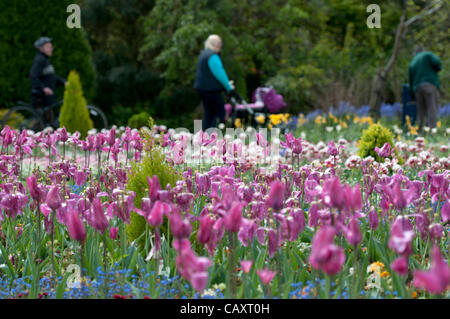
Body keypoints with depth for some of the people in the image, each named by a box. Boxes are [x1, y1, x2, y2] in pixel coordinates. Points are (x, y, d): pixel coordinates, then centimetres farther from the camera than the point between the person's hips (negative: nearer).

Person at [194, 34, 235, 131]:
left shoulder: (204, 54, 17)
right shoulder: (212, 56, -17)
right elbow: (219, 73, -17)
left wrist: (226, 83, 16)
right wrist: (228, 87, -8)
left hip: (202, 88, 10)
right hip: (211, 89, -10)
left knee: (208, 114, 13)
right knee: (220, 113, -5)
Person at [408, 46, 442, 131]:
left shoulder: (412, 63, 25)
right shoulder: (427, 55, 10)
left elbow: (411, 82, 24)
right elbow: (437, 62, -9)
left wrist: (414, 97, 29)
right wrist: (438, 68, 14)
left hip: (417, 88, 5)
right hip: (430, 85, -5)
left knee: (421, 113, 7)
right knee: (432, 111, -12)